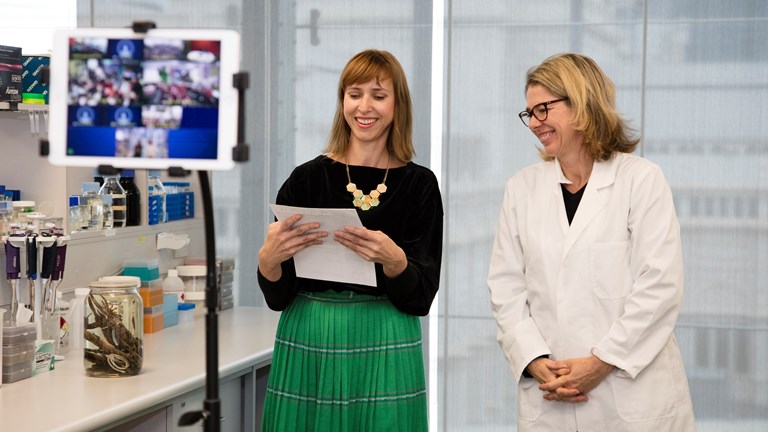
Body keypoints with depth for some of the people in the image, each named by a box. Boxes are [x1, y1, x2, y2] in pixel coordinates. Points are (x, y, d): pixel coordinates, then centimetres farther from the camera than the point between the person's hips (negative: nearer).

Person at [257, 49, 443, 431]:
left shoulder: (419, 184, 1)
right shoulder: (307, 178, 1)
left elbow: (421, 296, -3)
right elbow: (277, 296, 0)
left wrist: (393, 259, -23)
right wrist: (268, 257, -21)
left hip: (384, 354, 0)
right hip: (308, 346, 0)